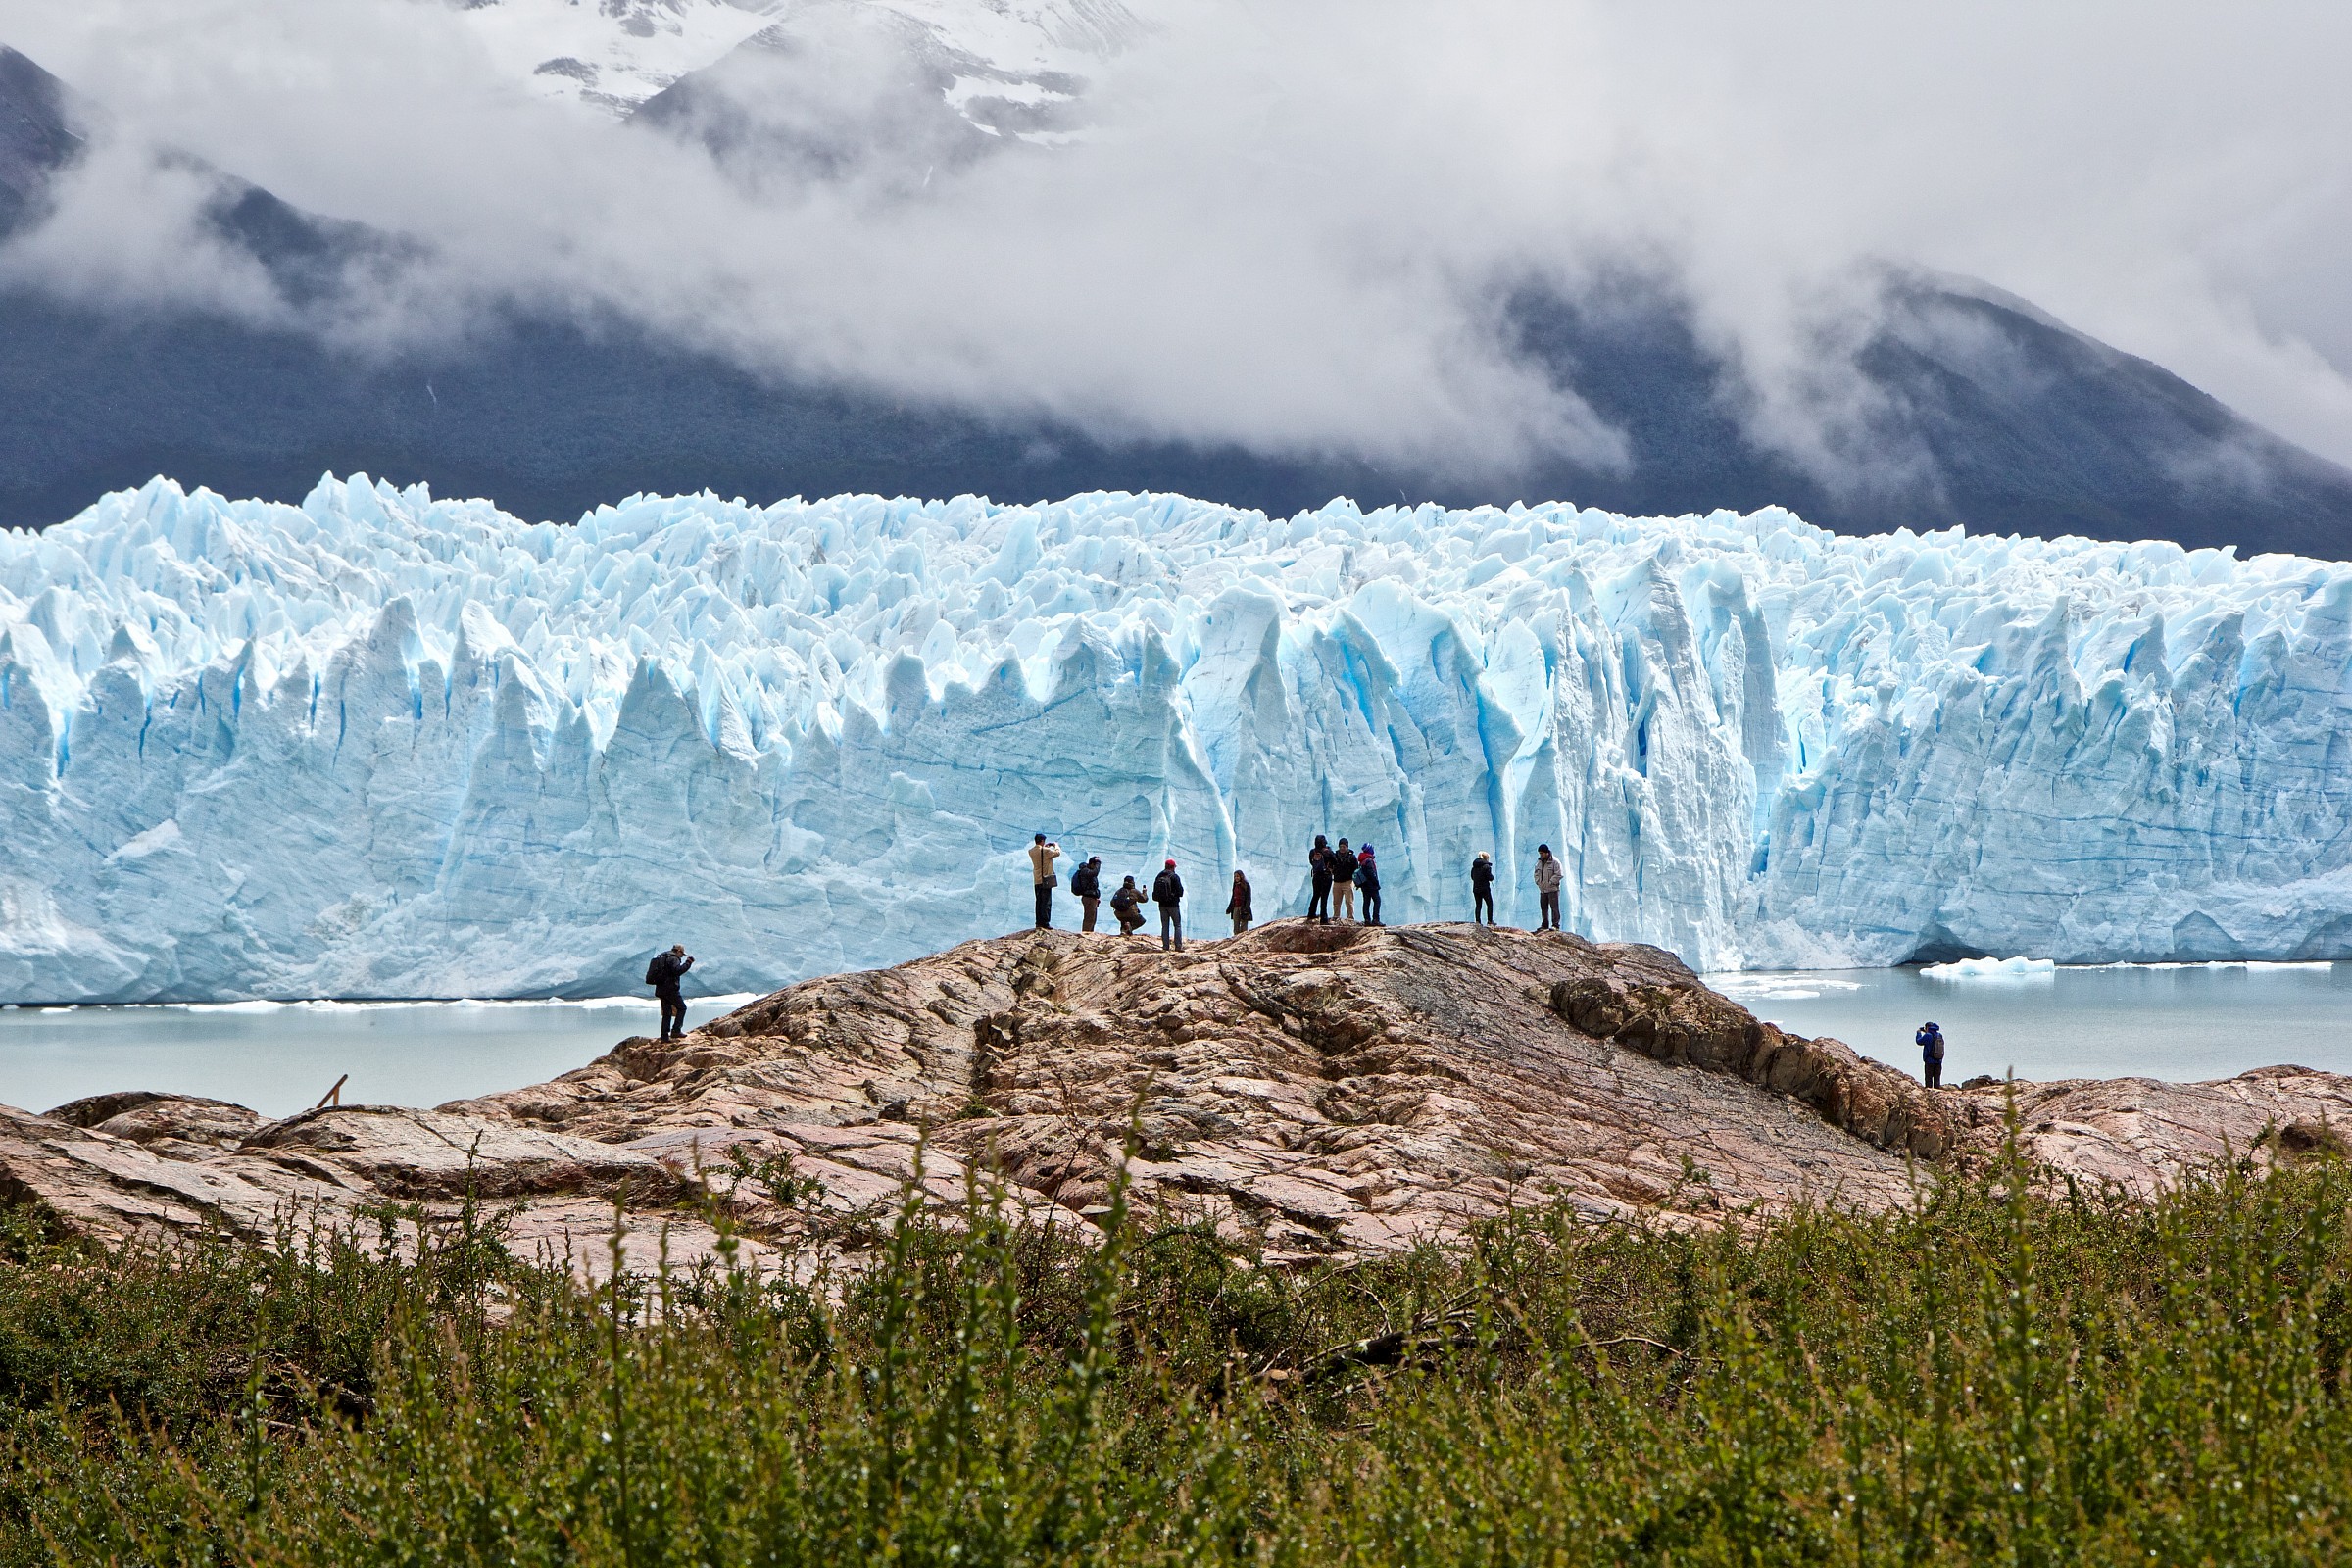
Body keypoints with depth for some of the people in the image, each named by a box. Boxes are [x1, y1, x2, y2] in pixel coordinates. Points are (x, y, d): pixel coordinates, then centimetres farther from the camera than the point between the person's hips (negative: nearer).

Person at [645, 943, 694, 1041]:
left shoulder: (662, 958, 19)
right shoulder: (673, 959, -11)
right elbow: (678, 970, -27)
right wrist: (688, 963, -20)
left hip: (661, 989, 9)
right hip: (670, 989, -9)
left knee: (667, 1012, 11)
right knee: (681, 1008, 0)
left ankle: (665, 1035, 8)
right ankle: (676, 1030, -9)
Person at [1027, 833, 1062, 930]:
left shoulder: (1031, 851, 3)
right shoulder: (1045, 851, -16)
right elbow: (1057, 853, -3)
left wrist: (1045, 847, 22)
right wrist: (1056, 846, 15)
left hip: (1037, 881, 7)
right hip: (1046, 880, -7)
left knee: (1039, 902, 12)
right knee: (1046, 902, -3)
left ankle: (1039, 922, 13)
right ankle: (1045, 923, -6)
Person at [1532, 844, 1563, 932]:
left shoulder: (1554, 862, -10)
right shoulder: (1539, 862, 12)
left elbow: (1558, 875, -14)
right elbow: (1536, 873, 21)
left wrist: (1551, 882, -17)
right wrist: (1538, 882, 5)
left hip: (1553, 889, -7)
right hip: (1542, 889, 7)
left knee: (1554, 907, -8)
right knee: (1544, 908, 11)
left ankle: (1555, 925, -8)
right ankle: (1545, 925, 18)